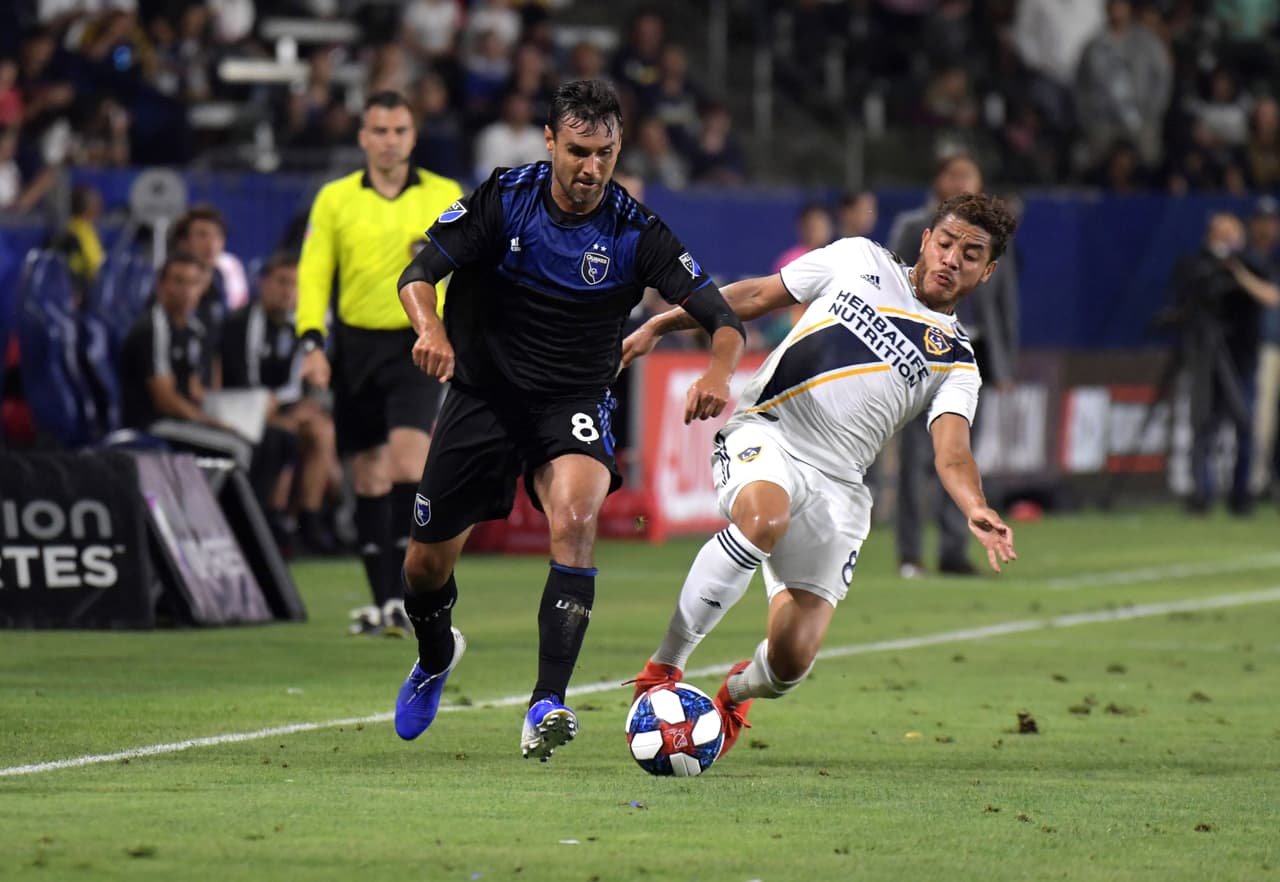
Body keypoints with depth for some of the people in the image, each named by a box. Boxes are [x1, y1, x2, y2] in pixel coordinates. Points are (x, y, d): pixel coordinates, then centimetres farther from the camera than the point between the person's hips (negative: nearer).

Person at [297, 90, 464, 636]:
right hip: (357, 345, 2)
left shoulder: (445, 196, 5)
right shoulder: (334, 199, 6)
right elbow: (313, 273, 4)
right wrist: (312, 342, -6)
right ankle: (382, 601, 13)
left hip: (418, 345, -2)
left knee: (408, 463, -18)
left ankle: (403, 595, -17)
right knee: (368, 476, 5)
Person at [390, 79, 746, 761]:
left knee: (574, 519, -31)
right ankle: (436, 654, 44)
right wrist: (430, 328, -35)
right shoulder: (505, 198, -10)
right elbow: (419, 271, -13)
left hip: (573, 401, -1)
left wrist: (718, 372, -37)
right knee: (427, 563, 7)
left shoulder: (636, 232, -11)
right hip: (484, 392, 1)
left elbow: (723, 319, -14)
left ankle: (546, 706, -34)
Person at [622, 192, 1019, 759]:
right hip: (762, 435, -1)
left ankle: (738, 691, 30)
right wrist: (661, 325, 15)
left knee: (792, 658, -11)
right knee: (764, 516, -38)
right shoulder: (860, 260, 12)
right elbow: (758, 295, 20)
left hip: (836, 486, 1)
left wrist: (976, 510, -29)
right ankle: (662, 670, -26)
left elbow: (951, 454, -6)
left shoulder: (956, 365, 10)